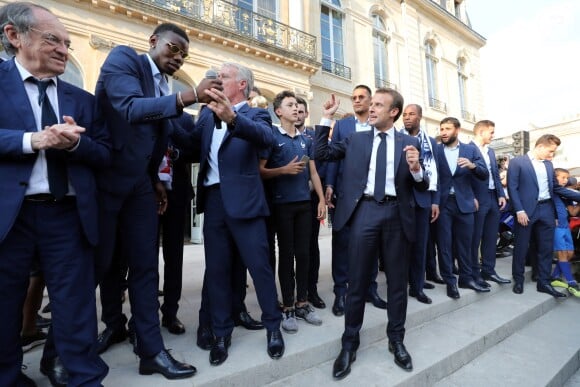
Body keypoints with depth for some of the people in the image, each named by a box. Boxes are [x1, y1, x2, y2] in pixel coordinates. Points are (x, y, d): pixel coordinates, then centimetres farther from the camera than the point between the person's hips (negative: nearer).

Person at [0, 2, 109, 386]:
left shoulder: (82, 99, 13)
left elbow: (105, 154, 6)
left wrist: (75, 142, -12)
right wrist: (31, 140, -18)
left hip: (68, 215, 2)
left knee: (76, 307, 7)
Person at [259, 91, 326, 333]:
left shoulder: (305, 140, 14)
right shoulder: (272, 137, -1)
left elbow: (313, 172, 13)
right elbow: (260, 171, -5)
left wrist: (322, 200, 6)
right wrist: (284, 170, -18)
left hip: (305, 203, 5)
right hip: (282, 204, -4)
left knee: (304, 253, 7)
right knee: (286, 254, 2)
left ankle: (302, 304, 20)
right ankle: (288, 308, 13)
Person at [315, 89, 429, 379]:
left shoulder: (409, 142, 8)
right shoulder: (356, 139, 11)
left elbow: (422, 186, 6)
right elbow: (320, 153, 7)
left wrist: (416, 169, -16)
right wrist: (327, 118, 4)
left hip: (396, 213, 1)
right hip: (365, 211, 0)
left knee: (397, 281, 12)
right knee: (357, 281, 6)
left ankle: (396, 340, 32)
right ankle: (350, 344, 22)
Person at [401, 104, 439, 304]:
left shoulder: (430, 141, 12)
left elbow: (433, 171, 10)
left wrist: (435, 201, 6)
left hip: (422, 196, 3)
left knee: (420, 242, 7)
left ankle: (417, 283, 19)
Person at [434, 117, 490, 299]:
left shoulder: (471, 150, 7)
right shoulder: (435, 151, 2)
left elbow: (485, 175, 2)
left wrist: (472, 166, -16)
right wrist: (434, 203, -15)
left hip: (464, 202, 2)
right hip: (442, 203, -1)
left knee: (464, 242, 11)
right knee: (444, 243, 2)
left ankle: (466, 277, 25)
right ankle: (450, 281, 13)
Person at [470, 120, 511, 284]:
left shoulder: (490, 151, 19)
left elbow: (496, 174, 18)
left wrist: (501, 194, 7)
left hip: (493, 199, 8)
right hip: (478, 200, -8)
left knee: (491, 237, 13)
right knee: (475, 238, 1)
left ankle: (488, 270, 24)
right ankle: (474, 273, 11)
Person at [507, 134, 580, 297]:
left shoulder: (548, 164, 16)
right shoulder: (517, 162, -4)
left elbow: (557, 188, 19)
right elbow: (512, 188, -10)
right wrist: (519, 211, -16)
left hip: (546, 210, 6)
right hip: (526, 211, -6)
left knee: (546, 248, 10)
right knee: (521, 247, 3)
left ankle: (543, 282, 21)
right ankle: (518, 280, 16)